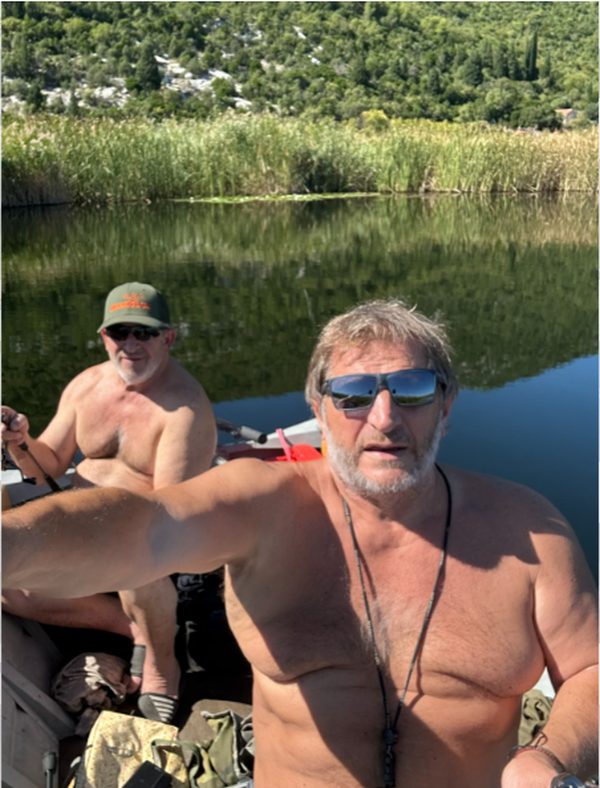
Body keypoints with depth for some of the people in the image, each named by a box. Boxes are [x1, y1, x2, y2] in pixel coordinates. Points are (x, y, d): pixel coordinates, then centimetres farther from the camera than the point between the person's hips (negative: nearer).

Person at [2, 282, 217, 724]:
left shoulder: (185, 406, -21)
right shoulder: (85, 385, 0)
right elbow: (50, 466, 7)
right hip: (83, 528, 7)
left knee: (131, 555, -39)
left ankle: (161, 663, -9)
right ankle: (132, 625, 1)